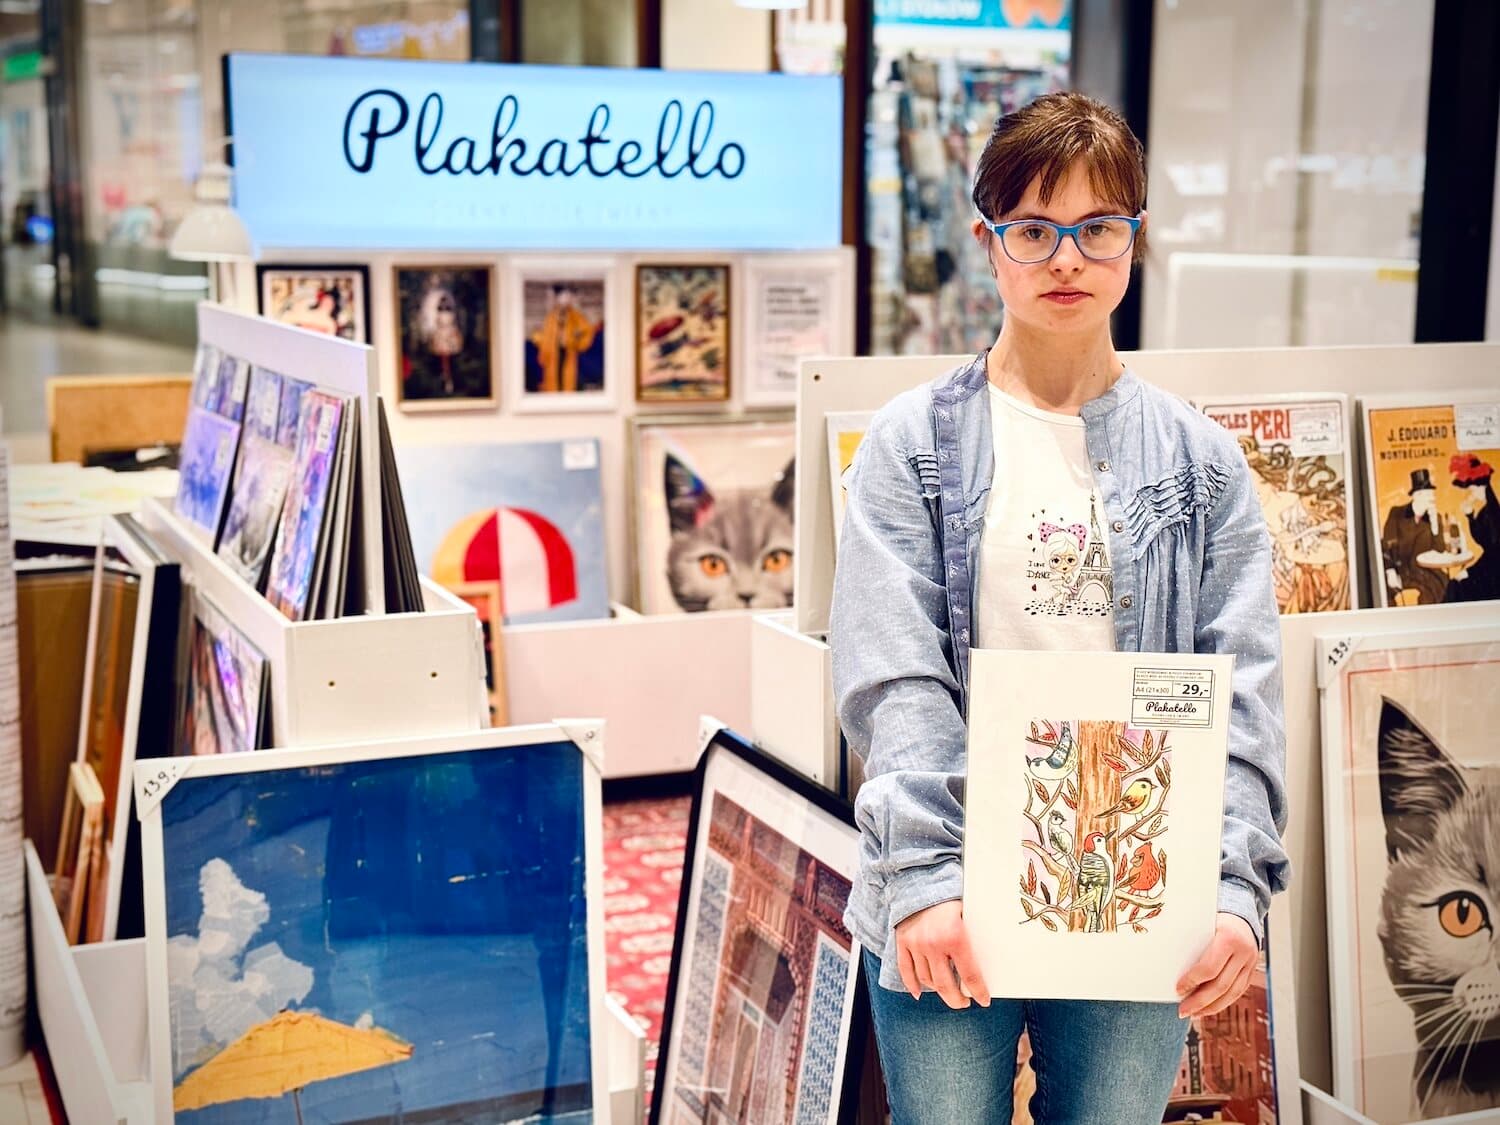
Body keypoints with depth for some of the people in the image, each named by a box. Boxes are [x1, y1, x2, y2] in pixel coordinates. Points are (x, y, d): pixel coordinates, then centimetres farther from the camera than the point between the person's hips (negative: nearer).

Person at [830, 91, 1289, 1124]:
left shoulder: (1201, 461, 7)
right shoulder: (914, 443, 1)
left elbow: (1243, 691, 1)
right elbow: (892, 683, -8)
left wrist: (1236, 886, -11)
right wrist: (925, 877, -18)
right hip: (948, 913, -1)